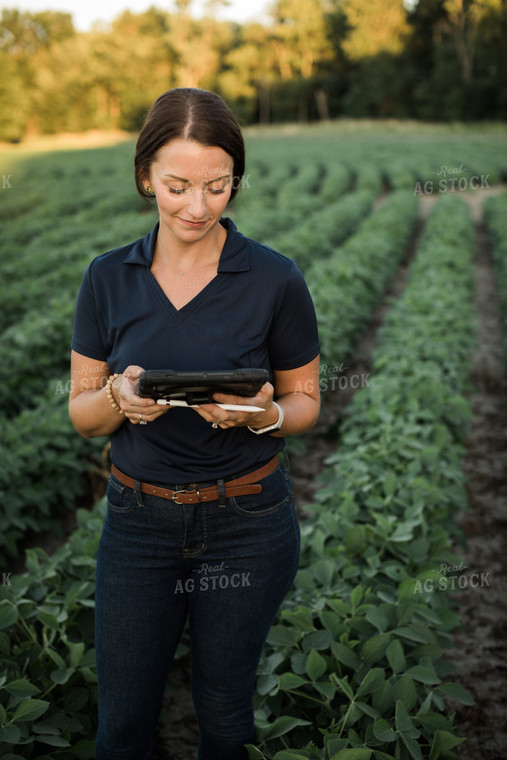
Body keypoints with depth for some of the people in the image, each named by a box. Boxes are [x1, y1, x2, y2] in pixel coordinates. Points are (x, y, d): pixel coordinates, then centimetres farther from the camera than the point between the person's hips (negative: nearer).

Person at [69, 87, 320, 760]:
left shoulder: (275, 279, -10)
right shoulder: (108, 278, -3)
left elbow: (306, 402, 0)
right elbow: (82, 414, 1)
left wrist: (264, 414, -23)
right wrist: (118, 397, -21)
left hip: (247, 521, -1)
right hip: (138, 520, 2)